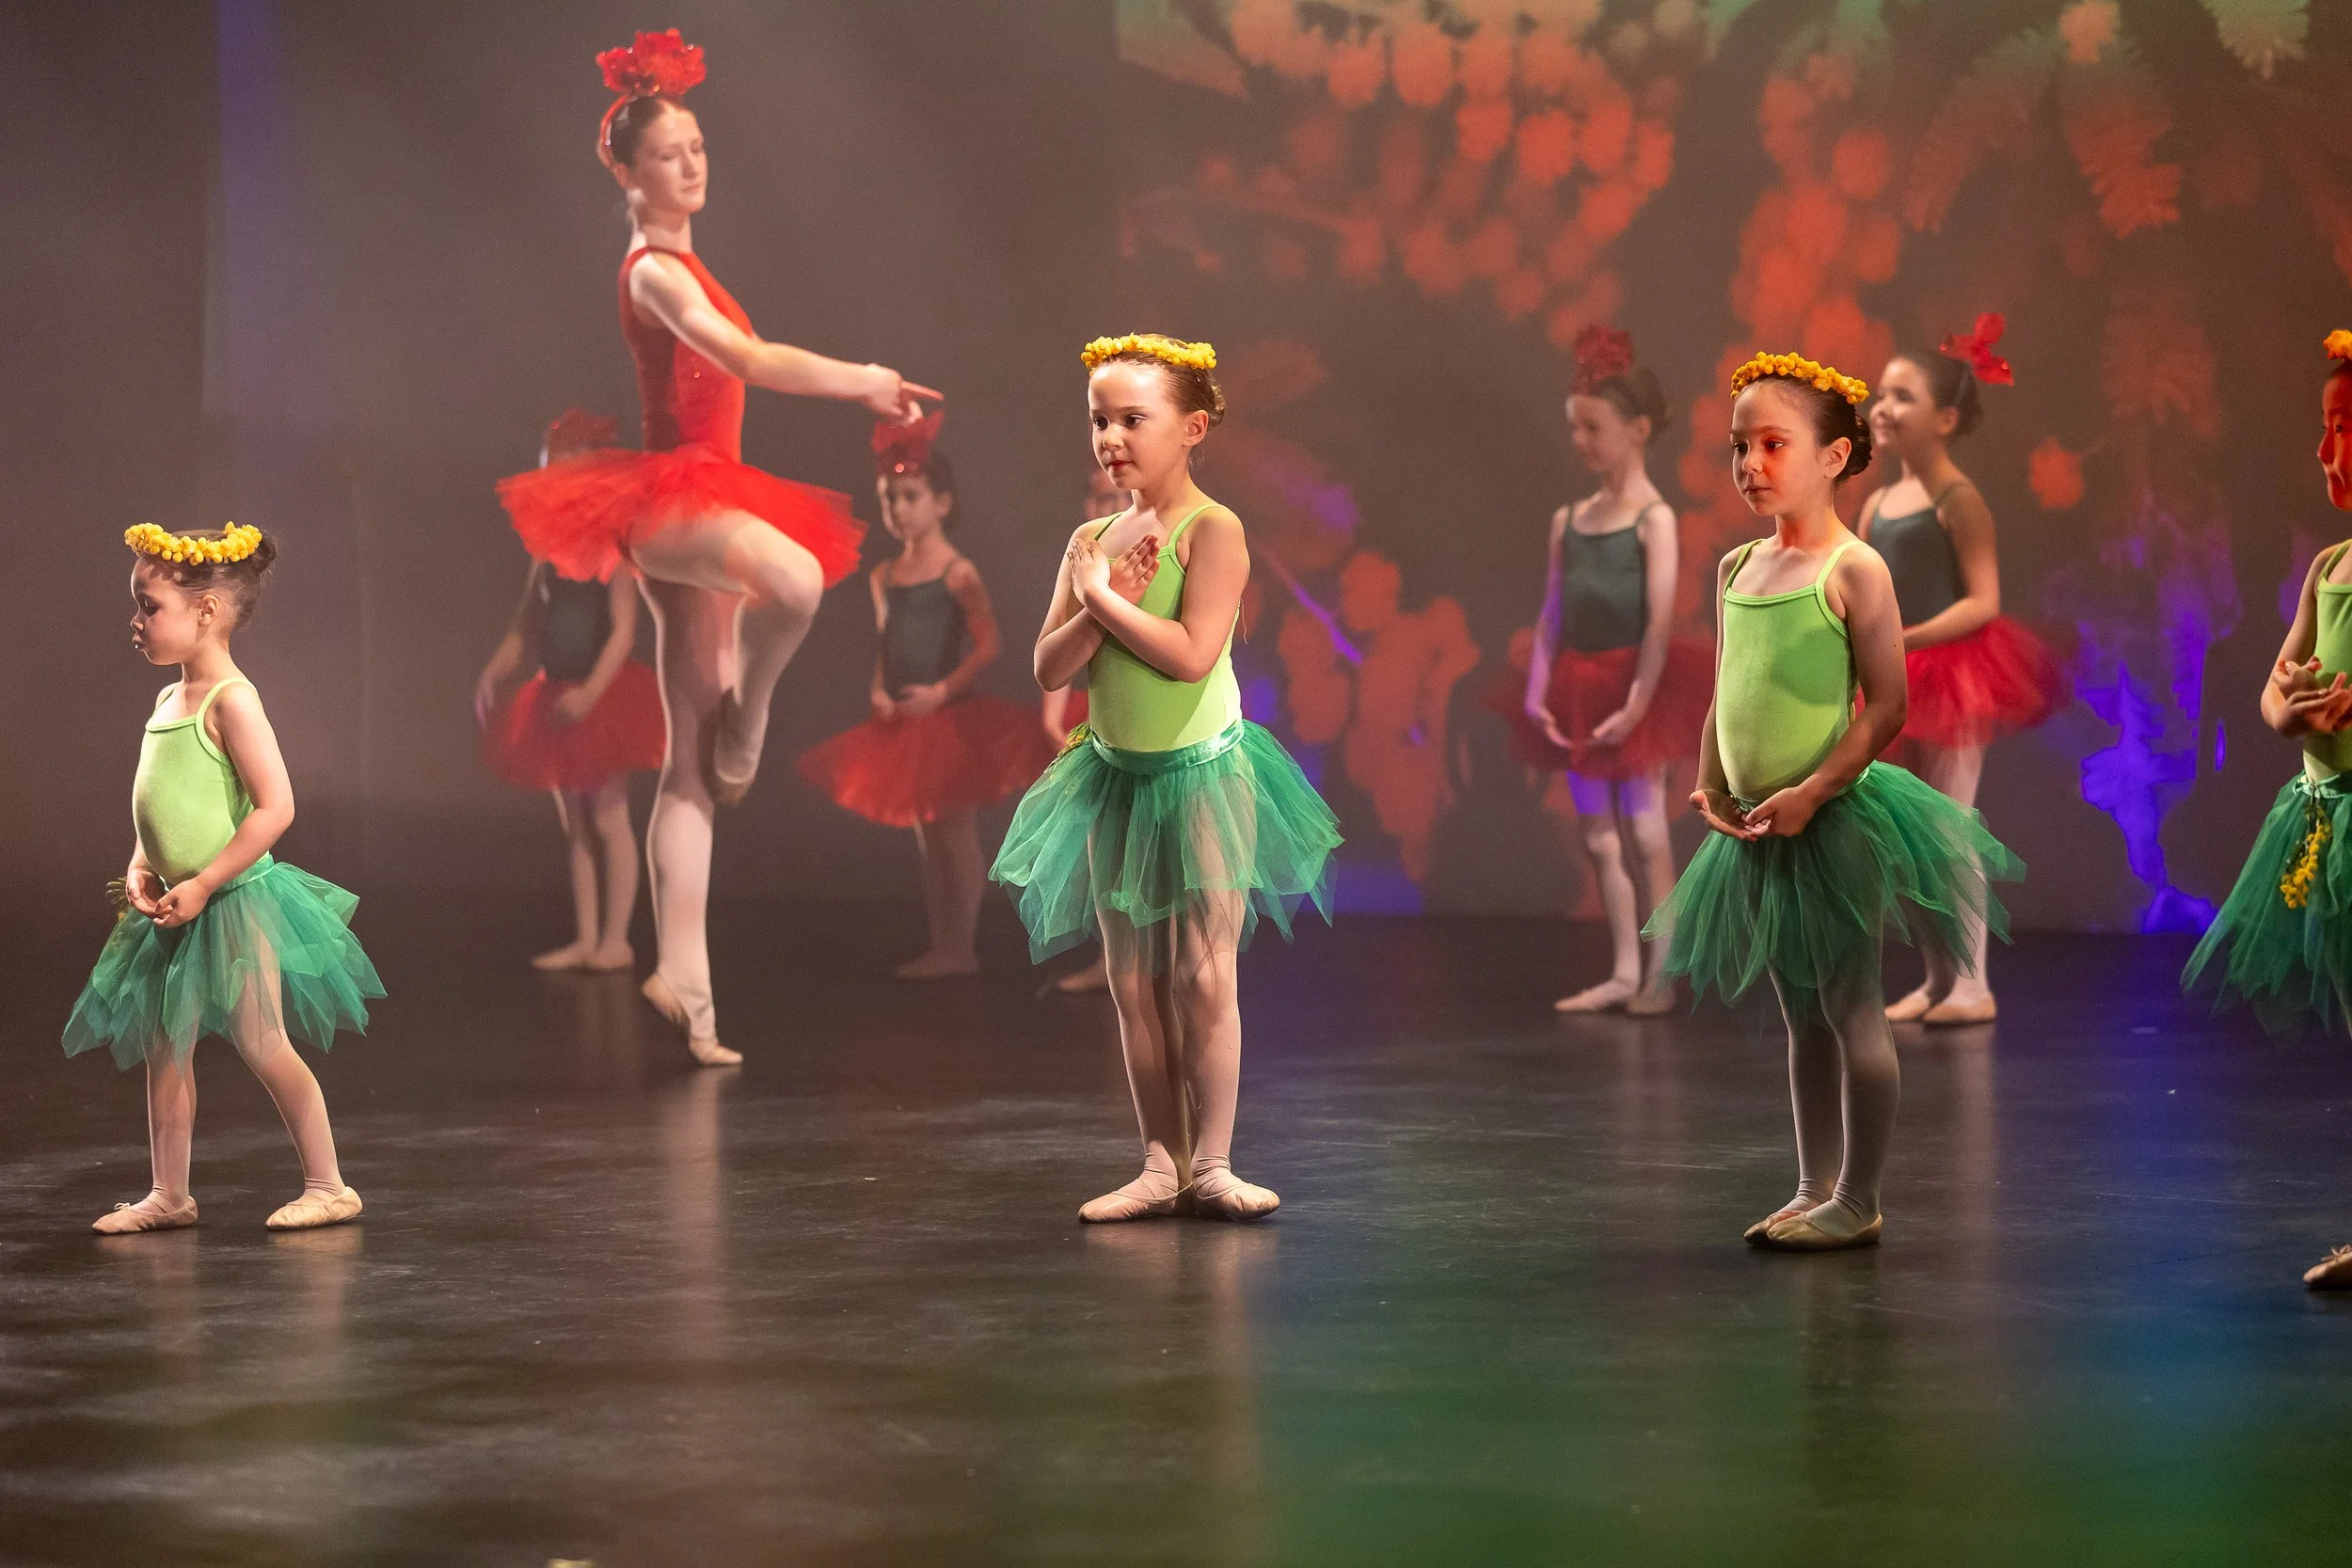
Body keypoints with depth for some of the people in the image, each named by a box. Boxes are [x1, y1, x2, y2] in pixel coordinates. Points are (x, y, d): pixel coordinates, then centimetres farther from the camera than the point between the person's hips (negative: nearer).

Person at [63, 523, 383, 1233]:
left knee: (264, 1045, -4)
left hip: (235, 903, -9)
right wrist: (140, 869, 2)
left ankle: (327, 1186, 5)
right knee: (163, 1048, 10)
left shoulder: (229, 699, -16)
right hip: (178, 909, 9)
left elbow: (275, 806, -21)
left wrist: (202, 885, -20)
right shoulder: (168, 702, 11)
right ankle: (169, 1194, 19)